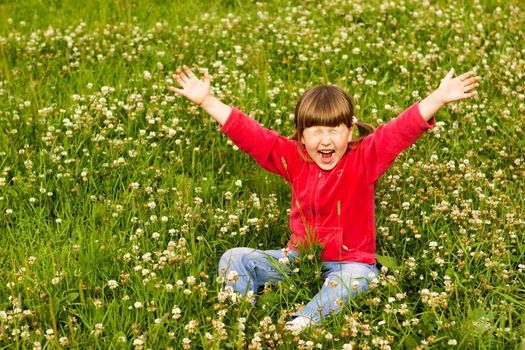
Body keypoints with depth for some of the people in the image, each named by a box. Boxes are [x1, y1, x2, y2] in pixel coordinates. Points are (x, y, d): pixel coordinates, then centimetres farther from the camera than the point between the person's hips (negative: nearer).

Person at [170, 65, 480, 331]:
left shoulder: (364, 159, -7)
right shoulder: (294, 160, 1)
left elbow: (402, 129, -19)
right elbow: (247, 133, -1)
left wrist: (439, 98, -32)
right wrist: (206, 100, -5)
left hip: (350, 262, -4)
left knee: (353, 279, -40)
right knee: (234, 260, -9)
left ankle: (299, 325, -48)